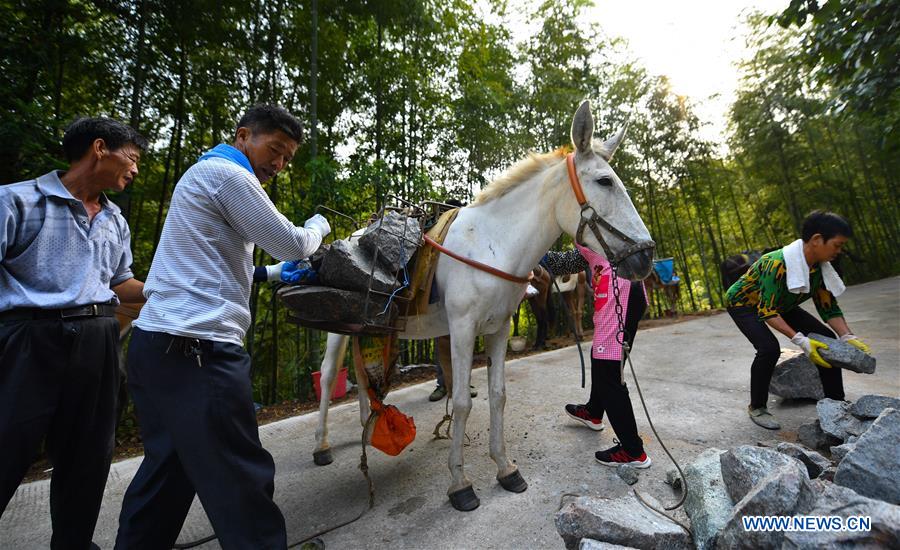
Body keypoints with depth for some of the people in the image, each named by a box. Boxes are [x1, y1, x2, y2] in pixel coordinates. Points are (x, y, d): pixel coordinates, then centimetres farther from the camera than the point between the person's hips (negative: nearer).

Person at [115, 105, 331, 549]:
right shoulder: (228, 174, -8)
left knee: (169, 469, 19)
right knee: (241, 478, -4)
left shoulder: (205, 173, 24)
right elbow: (292, 245, -7)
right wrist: (319, 225, 13)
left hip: (161, 344, 11)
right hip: (197, 349, -11)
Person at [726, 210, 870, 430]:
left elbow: (829, 307, -1)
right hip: (743, 304, -8)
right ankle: (756, 408, -8)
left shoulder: (820, 267, -9)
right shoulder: (778, 264, -35)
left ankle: (836, 403, 15)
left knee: (826, 339, -1)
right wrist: (801, 341, -37)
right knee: (769, 348, -28)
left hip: (780, 304, 8)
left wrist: (847, 337, -14)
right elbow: (767, 312, -34)